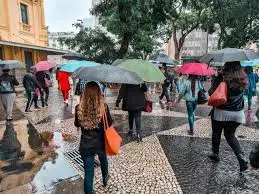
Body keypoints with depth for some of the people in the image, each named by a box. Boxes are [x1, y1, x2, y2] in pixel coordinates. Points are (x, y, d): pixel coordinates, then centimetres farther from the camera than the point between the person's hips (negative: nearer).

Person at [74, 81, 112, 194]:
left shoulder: (79, 108, -14)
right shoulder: (104, 107, -18)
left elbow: (77, 124, 3)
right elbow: (110, 124, -4)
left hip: (86, 145, -1)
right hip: (101, 143, 2)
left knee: (88, 172, 12)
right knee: (103, 159, 32)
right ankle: (105, 178, 59)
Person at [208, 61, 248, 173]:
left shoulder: (222, 78, -12)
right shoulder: (243, 79, 0)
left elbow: (212, 93, -9)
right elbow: (243, 92, 11)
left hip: (221, 112, -4)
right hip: (238, 113, 4)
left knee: (216, 133, 16)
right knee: (230, 135, 17)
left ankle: (215, 154, 30)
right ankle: (241, 157, 3)